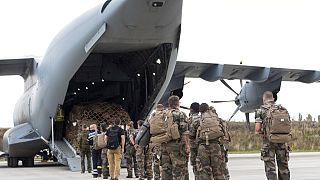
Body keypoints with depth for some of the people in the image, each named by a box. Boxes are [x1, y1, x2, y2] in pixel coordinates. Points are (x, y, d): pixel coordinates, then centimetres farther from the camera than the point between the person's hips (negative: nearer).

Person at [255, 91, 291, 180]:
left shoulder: (261, 111, -3)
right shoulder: (283, 110, 9)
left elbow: (257, 129, -9)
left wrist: (258, 132, 12)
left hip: (269, 142, -3)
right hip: (283, 141, 3)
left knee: (270, 168, 1)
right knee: (283, 166, 12)